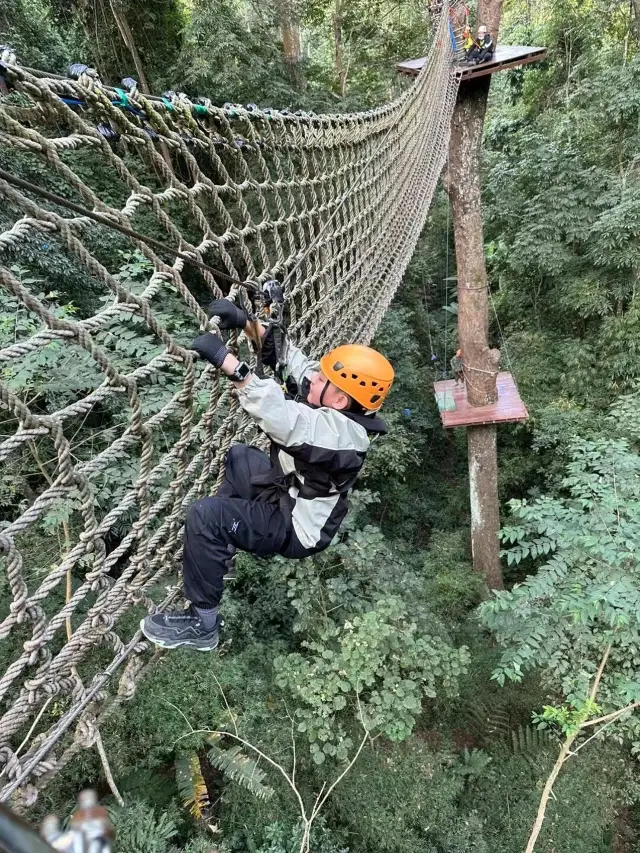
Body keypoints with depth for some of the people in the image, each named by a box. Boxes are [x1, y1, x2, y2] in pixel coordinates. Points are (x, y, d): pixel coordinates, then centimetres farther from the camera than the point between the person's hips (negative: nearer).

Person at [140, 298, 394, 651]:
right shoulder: (337, 408, -9)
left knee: (204, 515, -23)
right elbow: (286, 352, -3)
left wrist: (225, 359, -49)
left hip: (297, 527, -10)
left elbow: (280, 414, -52)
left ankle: (202, 624, -7)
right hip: (289, 492, 10)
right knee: (240, 456, 26)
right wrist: (246, 323, -15)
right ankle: (222, 543, 35)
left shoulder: (339, 431, -34)